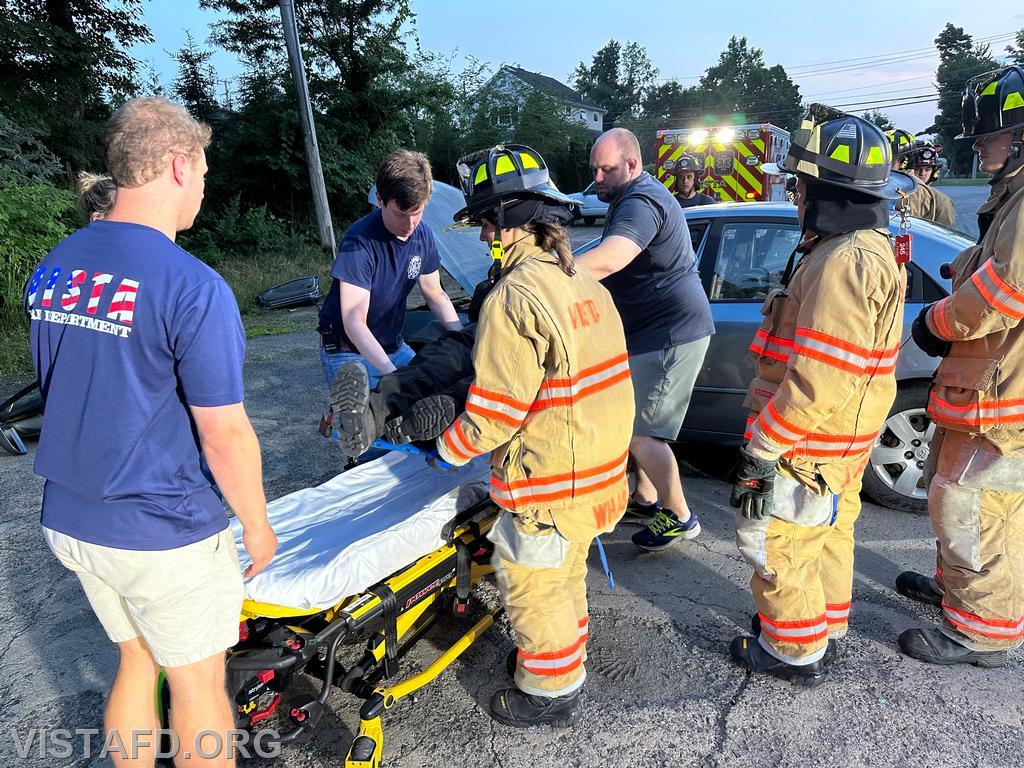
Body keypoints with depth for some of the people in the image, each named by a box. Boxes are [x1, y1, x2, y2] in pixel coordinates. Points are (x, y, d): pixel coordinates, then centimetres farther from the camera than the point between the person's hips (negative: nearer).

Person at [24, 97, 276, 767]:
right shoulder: (191, 285, -22)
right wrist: (257, 526, -5)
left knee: (137, 660, 25)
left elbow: (66, 393, 12)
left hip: (67, 520, 7)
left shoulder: (50, 269, 3)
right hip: (163, 533, -7)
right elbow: (225, 436, -20)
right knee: (197, 684, 14)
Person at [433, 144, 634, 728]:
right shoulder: (584, 282, 5)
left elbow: (496, 409, -22)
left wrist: (449, 449, -5)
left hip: (549, 483, -9)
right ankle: (567, 656, 47)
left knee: (535, 587, 12)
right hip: (600, 467, 9)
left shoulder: (514, 297, -23)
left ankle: (552, 694, 31)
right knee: (567, 572, 26)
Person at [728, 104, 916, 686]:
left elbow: (820, 379, -30)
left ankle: (796, 652, 24)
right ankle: (826, 630, 43)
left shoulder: (845, 262, -26)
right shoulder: (868, 248, 8)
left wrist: (762, 446, -22)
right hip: (843, 445, 10)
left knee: (774, 542, 6)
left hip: (805, 451, -10)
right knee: (829, 537, 23)